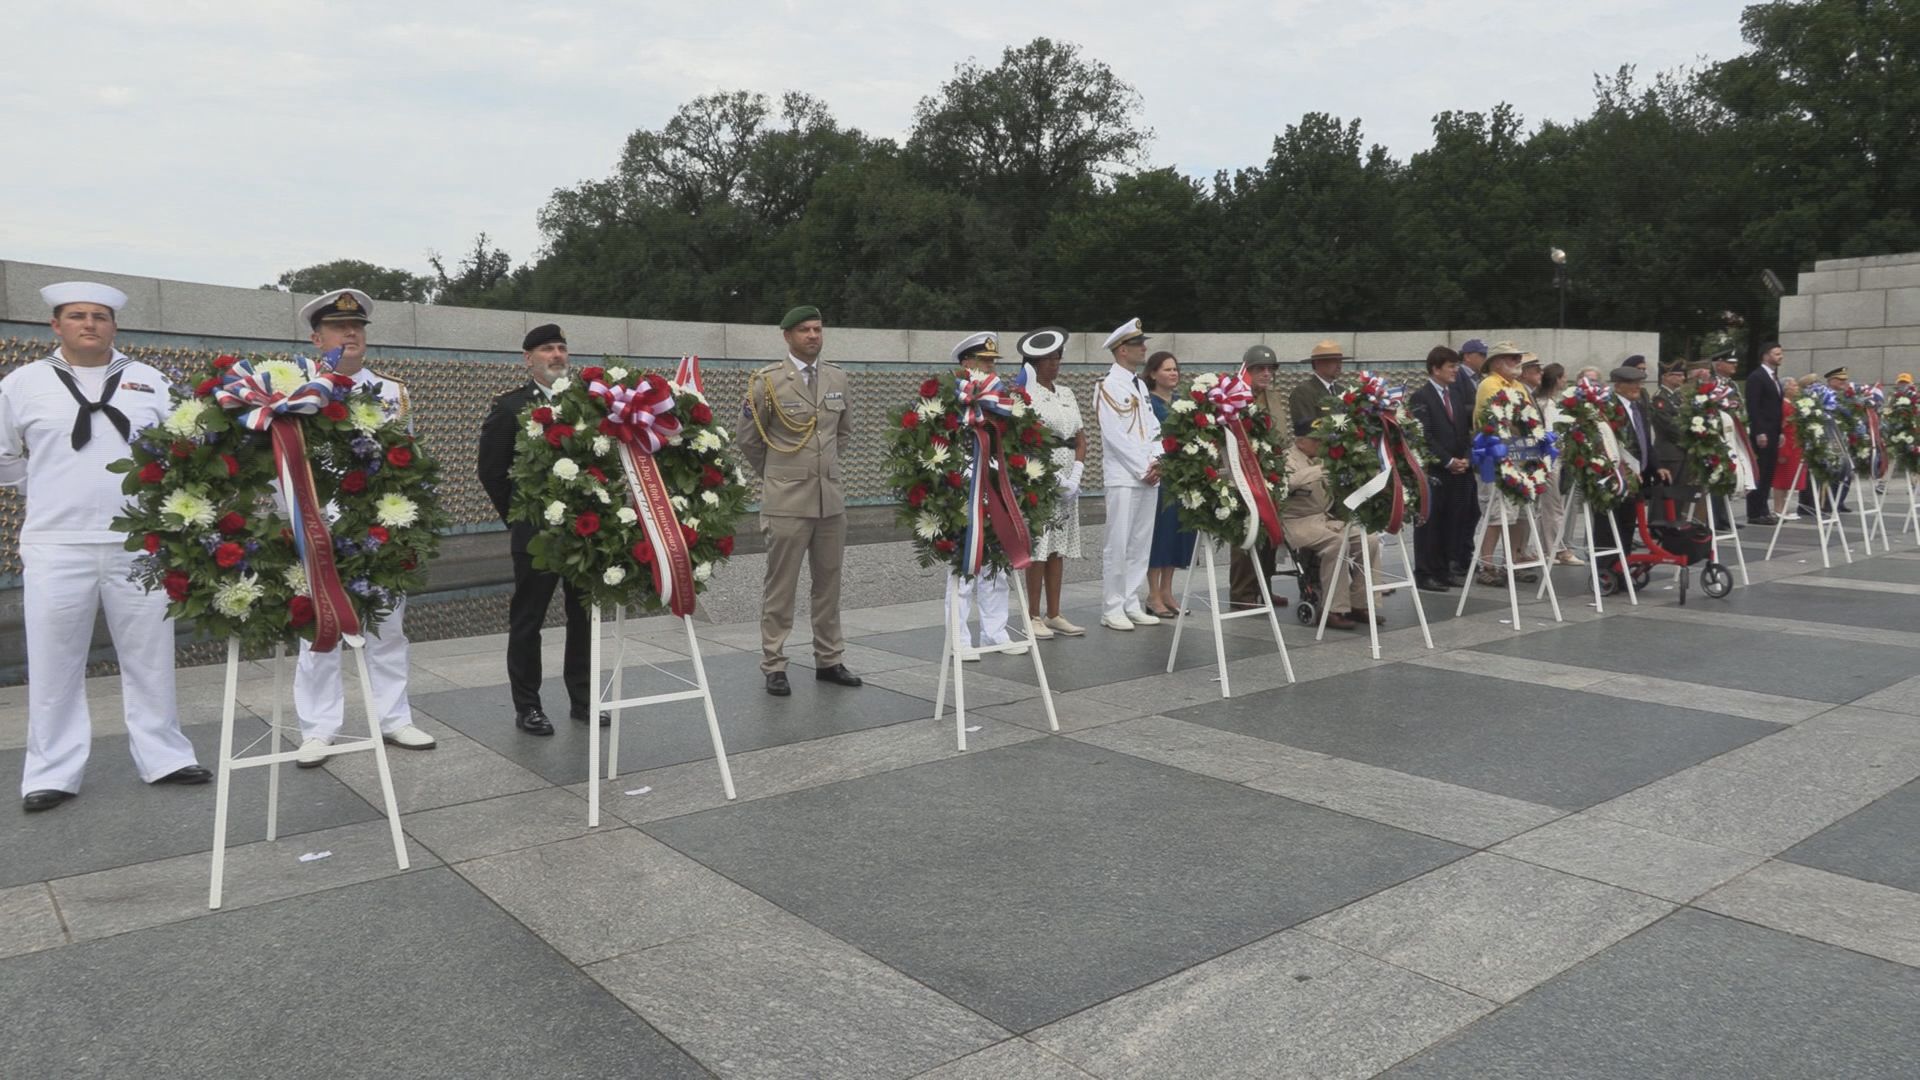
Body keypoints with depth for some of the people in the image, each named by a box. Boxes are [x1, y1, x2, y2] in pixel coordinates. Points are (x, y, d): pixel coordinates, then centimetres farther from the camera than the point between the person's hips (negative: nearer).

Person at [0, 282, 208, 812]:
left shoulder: (148, 381, 9)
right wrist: (53, 489, 9)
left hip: (140, 543, 1)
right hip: (57, 545, -1)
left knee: (150, 658, 7)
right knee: (54, 664, 4)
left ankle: (163, 757, 17)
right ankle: (53, 773, 14)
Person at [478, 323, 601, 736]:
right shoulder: (510, 407, -2)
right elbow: (491, 472, -1)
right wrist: (519, 516, 0)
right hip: (536, 533, -3)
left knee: (584, 617, 10)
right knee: (527, 621, 5)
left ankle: (582, 699, 22)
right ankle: (527, 707, 15)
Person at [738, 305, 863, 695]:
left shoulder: (837, 378, 9)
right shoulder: (767, 381, -5)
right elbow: (749, 439, 3)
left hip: (831, 498, 5)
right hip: (786, 501, -5)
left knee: (829, 583, 10)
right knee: (781, 587, 0)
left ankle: (829, 660, 21)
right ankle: (774, 667, 8)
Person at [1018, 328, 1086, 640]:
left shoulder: (1067, 393, 16)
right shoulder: (1026, 394, -5)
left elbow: (1081, 438, 14)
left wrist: (1075, 476, 0)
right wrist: (1054, 476, -15)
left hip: (1068, 481, 6)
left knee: (1058, 548, 8)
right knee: (1039, 548, -6)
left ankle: (1054, 615, 13)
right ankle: (1033, 616, 1)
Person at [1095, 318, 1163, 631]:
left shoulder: (1140, 386, 16)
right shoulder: (1108, 386, -8)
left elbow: (1153, 427, 14)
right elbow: (1116, 436, -14)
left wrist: (1157, 461, -2)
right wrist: (1143, 469, -12)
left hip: (1148, 477, 8)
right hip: (1123, 478, -8)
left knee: (1141, 544, 9)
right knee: (1118, 545, -5)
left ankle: (1131, 605, 17)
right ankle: (1112, 610, 2)